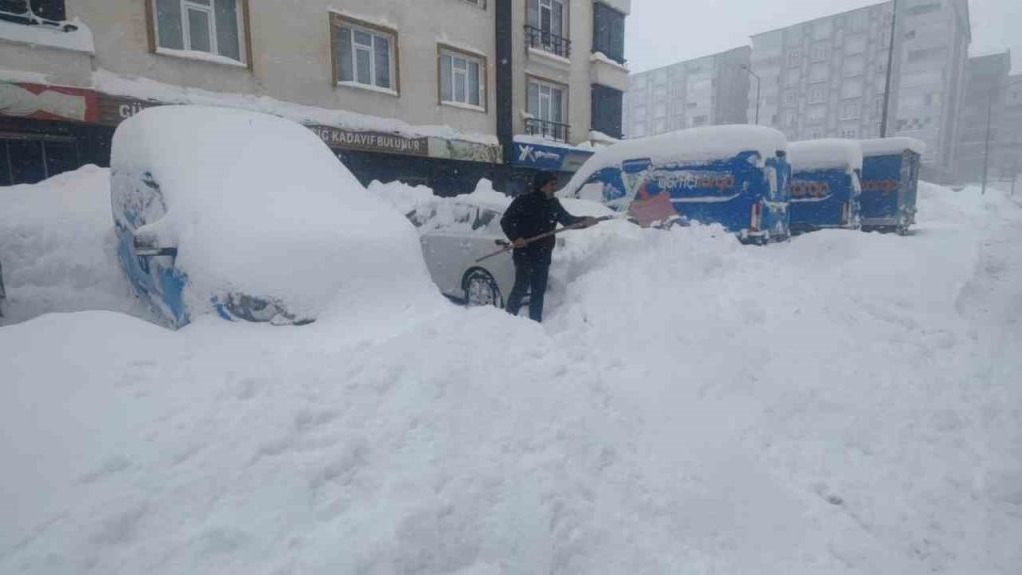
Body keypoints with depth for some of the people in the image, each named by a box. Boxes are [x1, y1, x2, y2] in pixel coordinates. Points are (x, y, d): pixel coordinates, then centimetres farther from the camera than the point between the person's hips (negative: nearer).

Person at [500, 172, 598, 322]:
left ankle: (535, 321, 17)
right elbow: (506, 220, -6)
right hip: (524, 252, -6)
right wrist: (515, 237, -21)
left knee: (539, 290, 9)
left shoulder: (554, 204, 13)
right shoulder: (524, 201, -5)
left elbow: (567, 220, 16)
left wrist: (585, 221, -1)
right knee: (522, 287, -10)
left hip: (543, 255, 6)